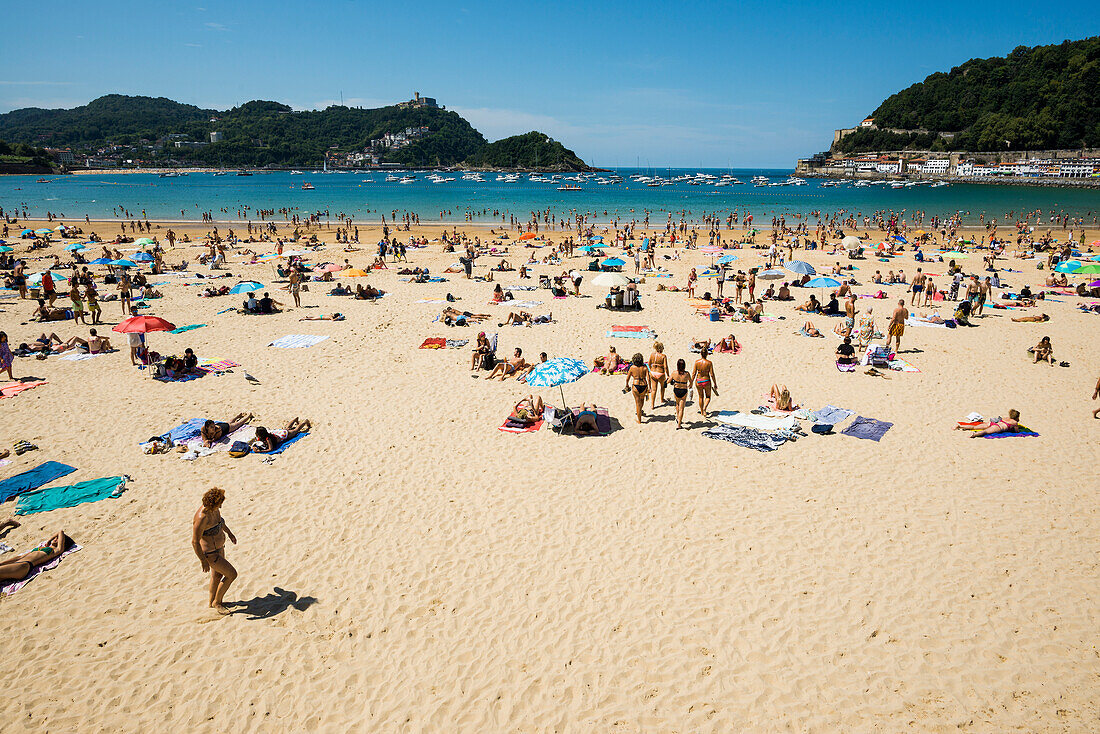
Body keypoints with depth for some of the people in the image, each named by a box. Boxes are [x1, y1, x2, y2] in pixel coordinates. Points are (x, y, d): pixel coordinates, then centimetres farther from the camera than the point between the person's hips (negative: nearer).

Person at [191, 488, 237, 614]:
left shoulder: (214, 509, -9)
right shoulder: (201, 518, -35)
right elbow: (195, 542, -29)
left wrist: (229, 532, 25)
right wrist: (203, 561, -23)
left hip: (219, 547, 9)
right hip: (209, 554, -9)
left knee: (217, 575, 26)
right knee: (232, 574, 0)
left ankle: (212, 601, 50)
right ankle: (217, 602, 22)